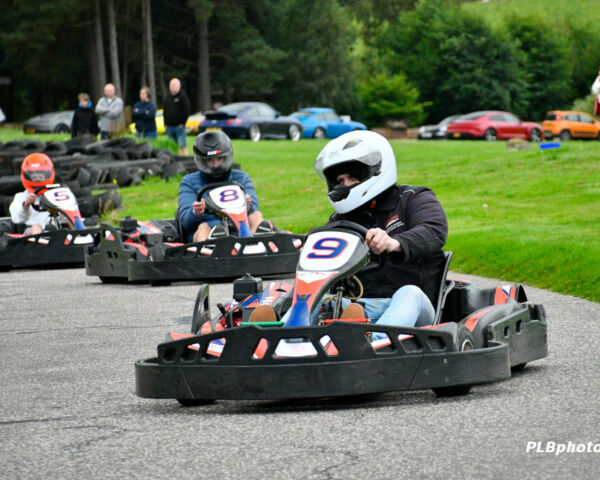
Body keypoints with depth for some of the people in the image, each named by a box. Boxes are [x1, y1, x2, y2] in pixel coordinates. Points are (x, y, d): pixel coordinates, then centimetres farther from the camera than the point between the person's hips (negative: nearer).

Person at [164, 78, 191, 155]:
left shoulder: (182, 96, -4)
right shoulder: (168, 97, 15)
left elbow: (187, 110, -8)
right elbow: (165, 111, 20)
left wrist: (182, 123, -11)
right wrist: (166, 123, 11)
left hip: (179, 126, -6)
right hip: (169, 127, 6)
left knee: (182, 145, -9)